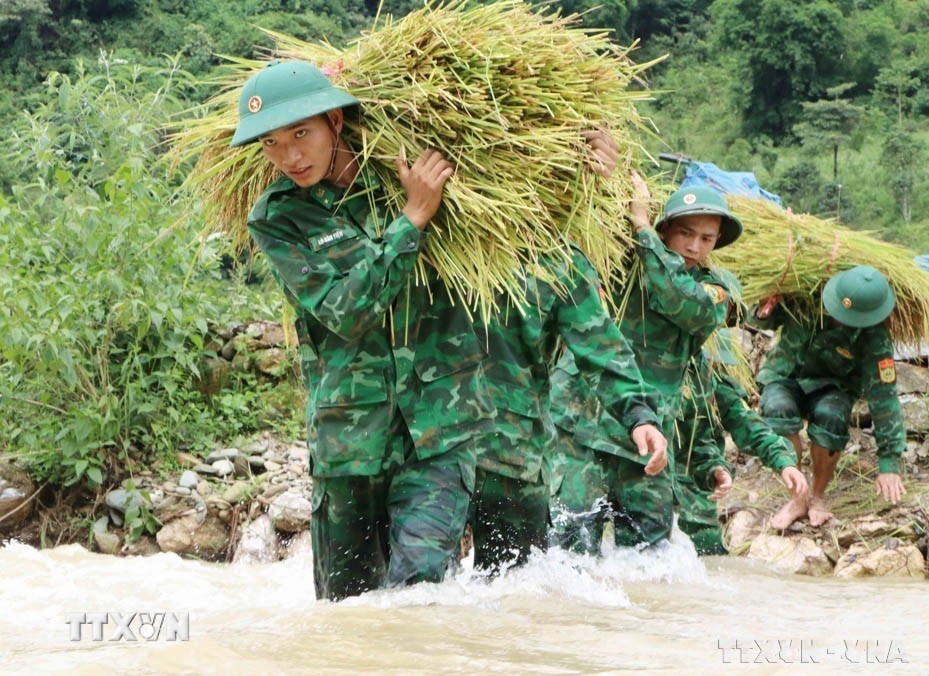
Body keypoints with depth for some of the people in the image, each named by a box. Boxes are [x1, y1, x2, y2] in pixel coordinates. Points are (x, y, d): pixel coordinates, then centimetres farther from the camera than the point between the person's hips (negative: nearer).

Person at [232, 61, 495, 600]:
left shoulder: (402, 169, 3)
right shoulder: (277, 218, 0)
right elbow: (344, 312, -13)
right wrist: (412, 218, -15)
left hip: (440, 423, 0)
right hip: (349, 429, 1)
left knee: (419, 573, -18)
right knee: (347, 595, 8)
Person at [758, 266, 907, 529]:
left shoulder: (874, 339, -24)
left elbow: (883, 396, -21)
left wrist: (889, 462, -23)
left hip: (831, 386, -1)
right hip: (786, 376, 1)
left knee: (830, 417, -36)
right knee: (778, 410, -34)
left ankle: (817, 497, -10)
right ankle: (797, 498, -18)